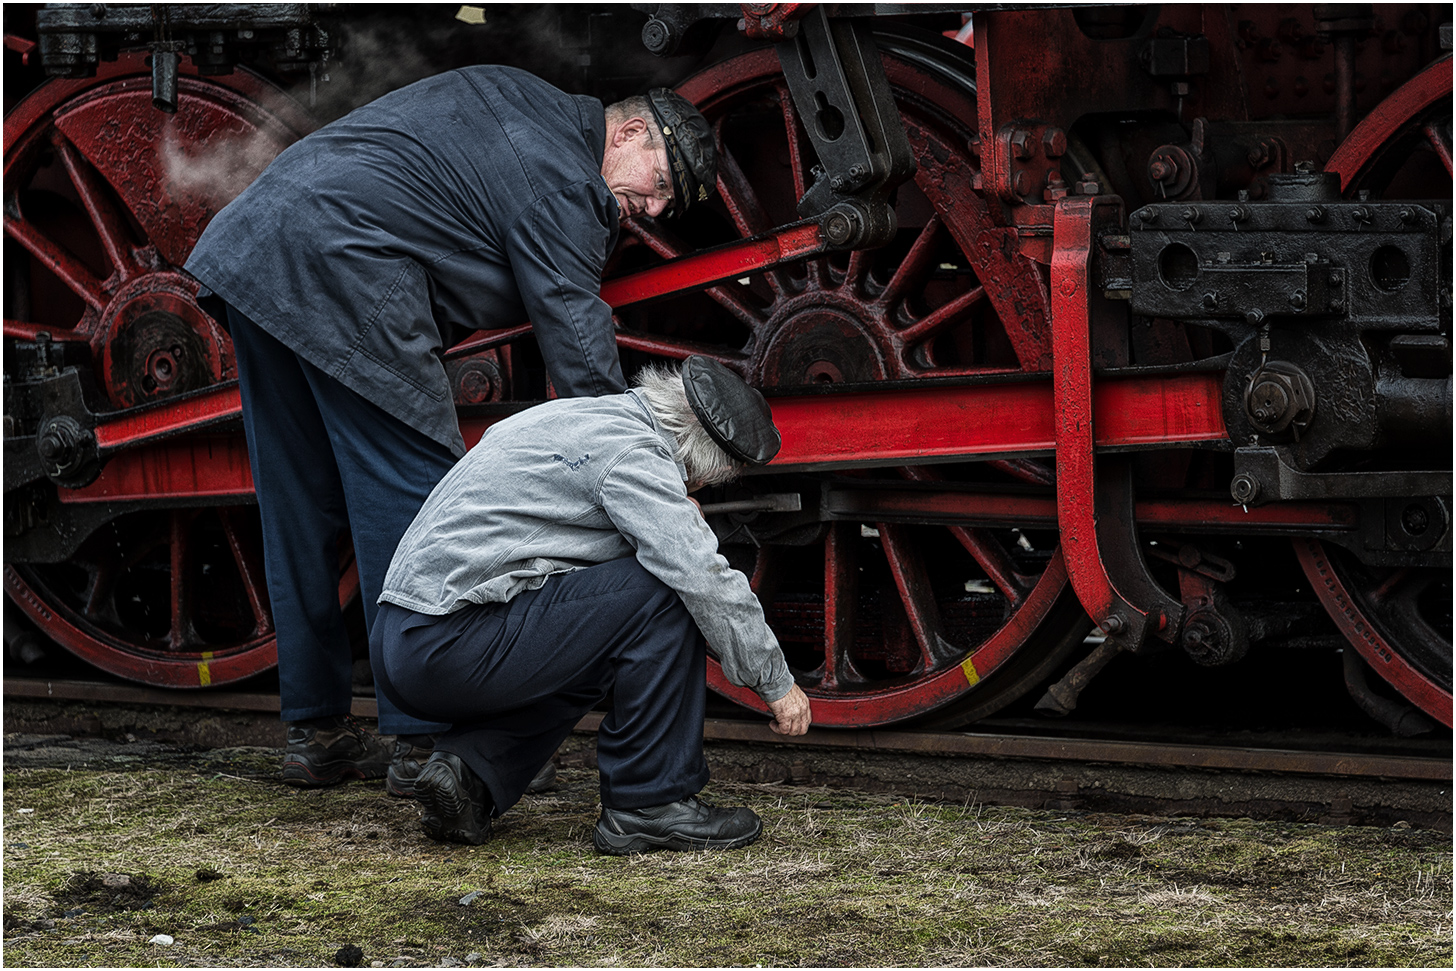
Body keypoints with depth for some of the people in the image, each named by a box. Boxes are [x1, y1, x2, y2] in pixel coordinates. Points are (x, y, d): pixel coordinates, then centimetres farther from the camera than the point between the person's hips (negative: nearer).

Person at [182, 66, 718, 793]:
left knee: (299, 508, 13)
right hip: (341, 271, -10)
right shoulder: (563, 189, -3)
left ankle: (314, 731, 19)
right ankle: (425, 743, -3)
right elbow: (582, 358, -7)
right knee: (410, 498, -3)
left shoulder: (508, 94, 23)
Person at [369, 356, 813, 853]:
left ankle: (471, 765, 10)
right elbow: (707, 580, -13)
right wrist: (777, 682, -2)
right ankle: (650, 804, -3)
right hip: (451, 652, -10)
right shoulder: (634, 453, -10)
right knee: (663, 594, -9)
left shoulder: (572, 416, 19)